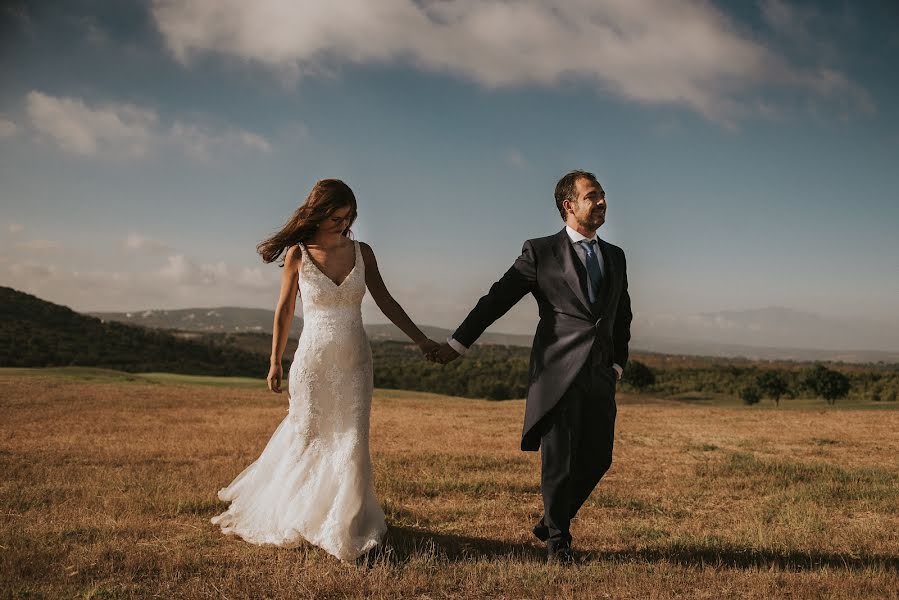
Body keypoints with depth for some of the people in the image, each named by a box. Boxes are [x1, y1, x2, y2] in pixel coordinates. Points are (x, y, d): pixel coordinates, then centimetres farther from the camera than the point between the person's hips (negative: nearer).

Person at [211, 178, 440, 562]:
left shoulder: (362, 253, 1)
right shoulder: (297, 254, -4)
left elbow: (386, 302, 7)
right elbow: (284, 311, 4)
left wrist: (421, 340, 2)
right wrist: (275, 363, 7)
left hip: (355, 363, 2)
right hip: (313, 362, -2)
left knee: (353, 444, 1)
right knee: (306, 441, 10)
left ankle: (348, 527, 14)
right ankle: (287, 517, 34)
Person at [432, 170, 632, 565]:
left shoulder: (615, 256, 16)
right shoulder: (541, 252, 1)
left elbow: (623, 315, 23)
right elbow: (498, 298, 0)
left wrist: (619, 362, 12)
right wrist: (458, 343, 0)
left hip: (600, 376, 5)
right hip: (558, 373, -5)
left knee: (597, 460, 7)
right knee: (559, 463, 2)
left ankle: (551, 522, 31)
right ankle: (557, 540, 23)